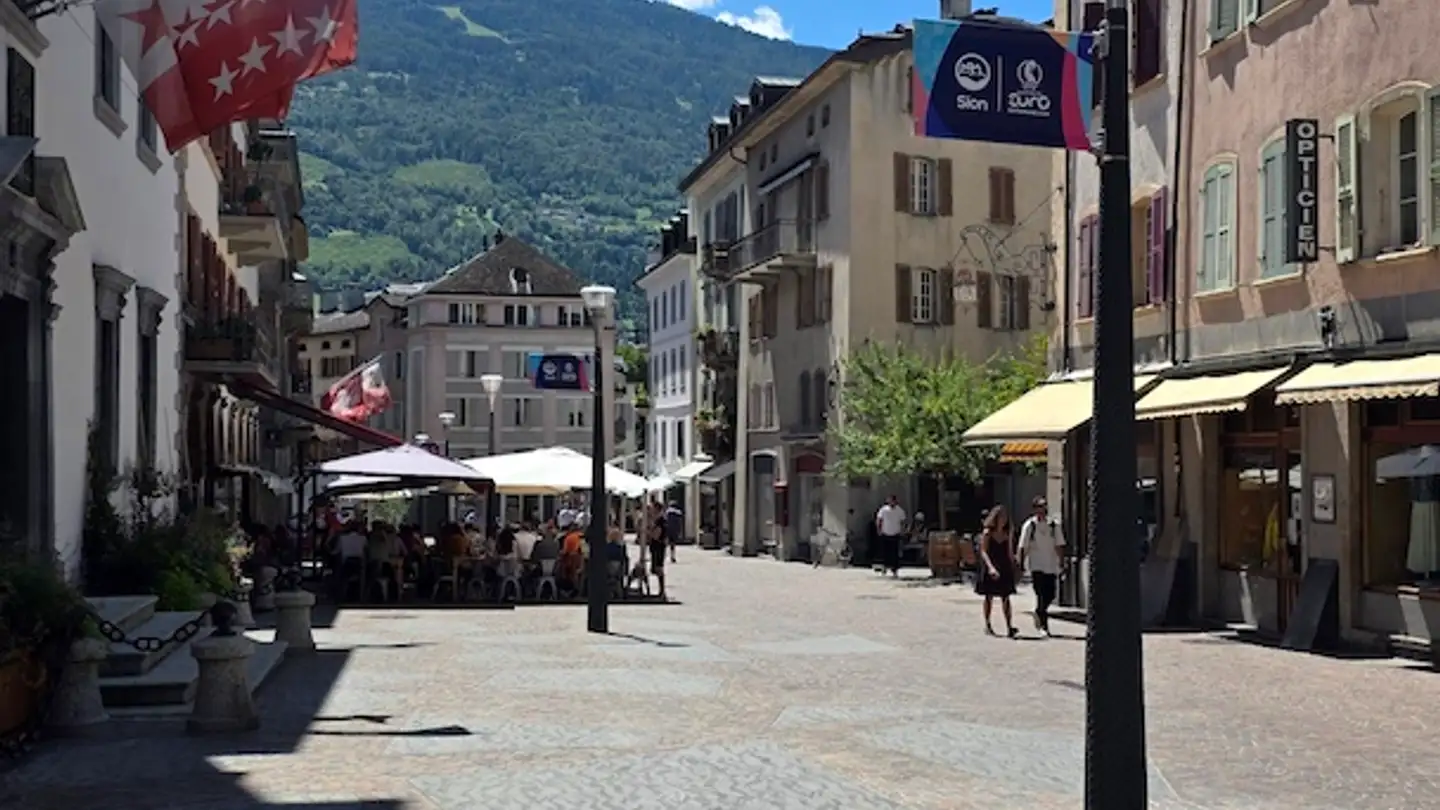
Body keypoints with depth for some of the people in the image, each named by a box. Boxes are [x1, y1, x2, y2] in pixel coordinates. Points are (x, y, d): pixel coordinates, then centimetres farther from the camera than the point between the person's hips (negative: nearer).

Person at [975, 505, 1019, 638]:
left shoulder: (1007, 533, 7)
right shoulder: (987, 532, -5)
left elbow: (1010, 552, 13)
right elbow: (983, 552, -11)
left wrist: (1012, 568, 10)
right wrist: (991, 567, -24)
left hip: (1005, 568, 3)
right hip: (990, 569, -3)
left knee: (1006, 597, -4)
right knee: (989, 597, 8)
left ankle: (1009, 627, -11)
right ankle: (987, 625, 20)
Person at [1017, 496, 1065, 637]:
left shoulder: (1054, 525, 4)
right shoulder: (1029, 525, -5)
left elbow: (1059, 546, 8)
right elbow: (1023, 547, -3)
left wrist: (1061, 562, 2)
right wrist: (1021, 565, -5)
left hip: (1051, 566, 4)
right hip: (1036, 566, -4)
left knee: (1050, 595, 7)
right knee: (1041, 596, -8)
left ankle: (1039, 615, 34)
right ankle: (1044, 627, -2)